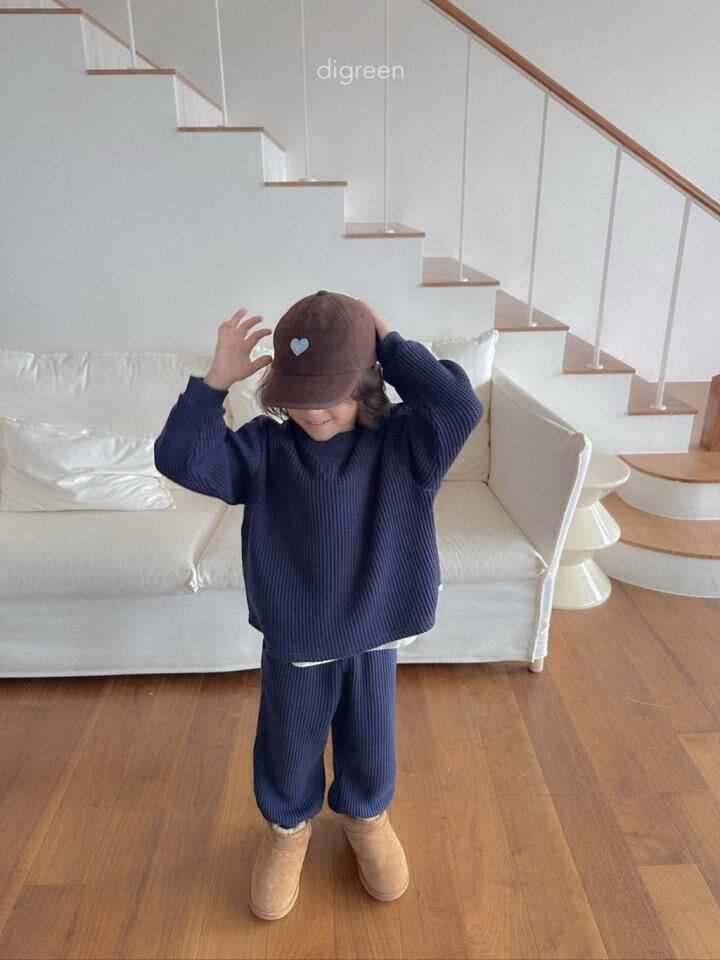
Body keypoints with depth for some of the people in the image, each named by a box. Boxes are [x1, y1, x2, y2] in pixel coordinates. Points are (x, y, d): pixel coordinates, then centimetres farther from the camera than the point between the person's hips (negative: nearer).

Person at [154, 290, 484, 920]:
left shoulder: (401, 442, -12)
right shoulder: (264, 448, -11)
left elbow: (461, 408, -29)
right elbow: (180, 458, -18)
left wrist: (390, 344, -24)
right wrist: (217, 380, -28)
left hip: (373, 638, 0)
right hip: (292, 644, 1)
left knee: (370, 748, 22)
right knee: (288, 750, 21)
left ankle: (366, 815, 54)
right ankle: (288, 827, 52)